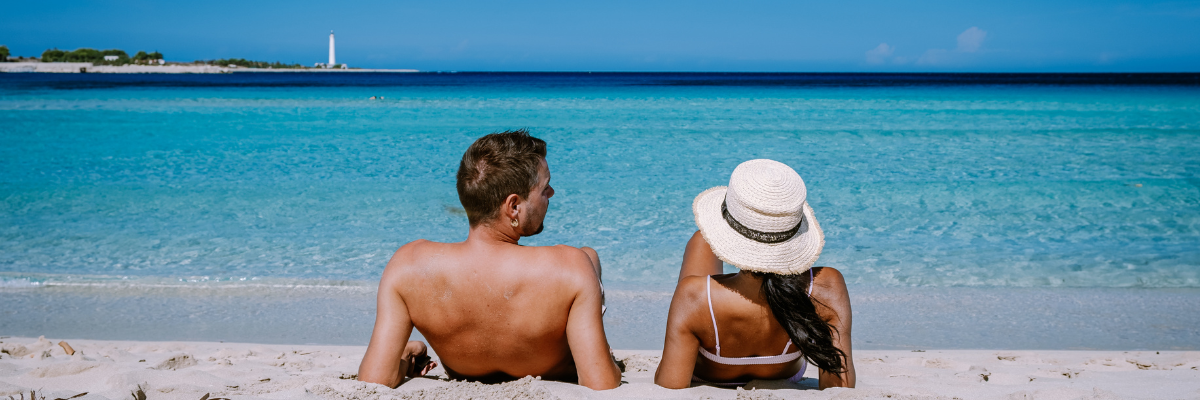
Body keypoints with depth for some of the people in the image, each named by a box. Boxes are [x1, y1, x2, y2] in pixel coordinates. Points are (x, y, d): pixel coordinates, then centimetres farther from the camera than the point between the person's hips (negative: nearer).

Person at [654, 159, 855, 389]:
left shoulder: (693, 296, -45)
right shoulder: (827, 288, -39)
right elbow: (842, 388, -34)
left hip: (702, 381, -1)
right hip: (785, 381, 1)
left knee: (701, 239, 22)